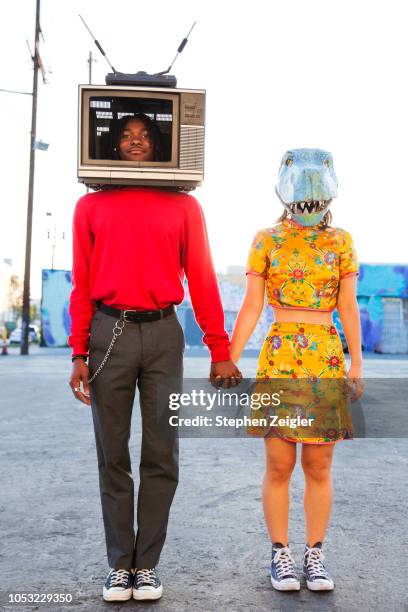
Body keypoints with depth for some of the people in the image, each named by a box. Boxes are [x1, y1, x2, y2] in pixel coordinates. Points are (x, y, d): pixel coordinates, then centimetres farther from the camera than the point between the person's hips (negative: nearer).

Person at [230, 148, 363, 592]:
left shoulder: (341, 242, 6)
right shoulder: (265, 241, 3)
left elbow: (349, 308, 4)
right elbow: (251, 307, 0)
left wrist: (356, 364, -5)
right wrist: (228, 363, -5)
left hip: (327, 363, 1)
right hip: (279, 361, -1)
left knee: (318, 468, 7)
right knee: (279, 467, 3)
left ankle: (315, 557, 21)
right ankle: (280, 556, 18)